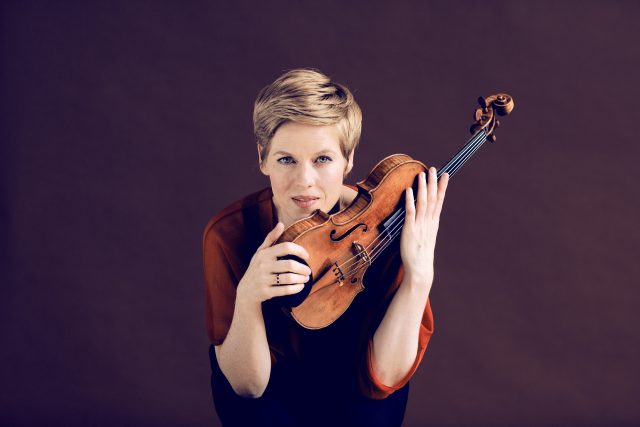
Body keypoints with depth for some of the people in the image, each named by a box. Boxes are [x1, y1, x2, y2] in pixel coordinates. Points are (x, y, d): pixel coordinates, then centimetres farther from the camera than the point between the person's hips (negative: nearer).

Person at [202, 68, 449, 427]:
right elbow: (246, 384, -25)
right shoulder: (229, 233, -26)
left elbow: (382, 377, -28)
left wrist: (419, 277, -39)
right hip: (273, 375, 0)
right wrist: (247, 298, -43)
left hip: (350, 376, 1)